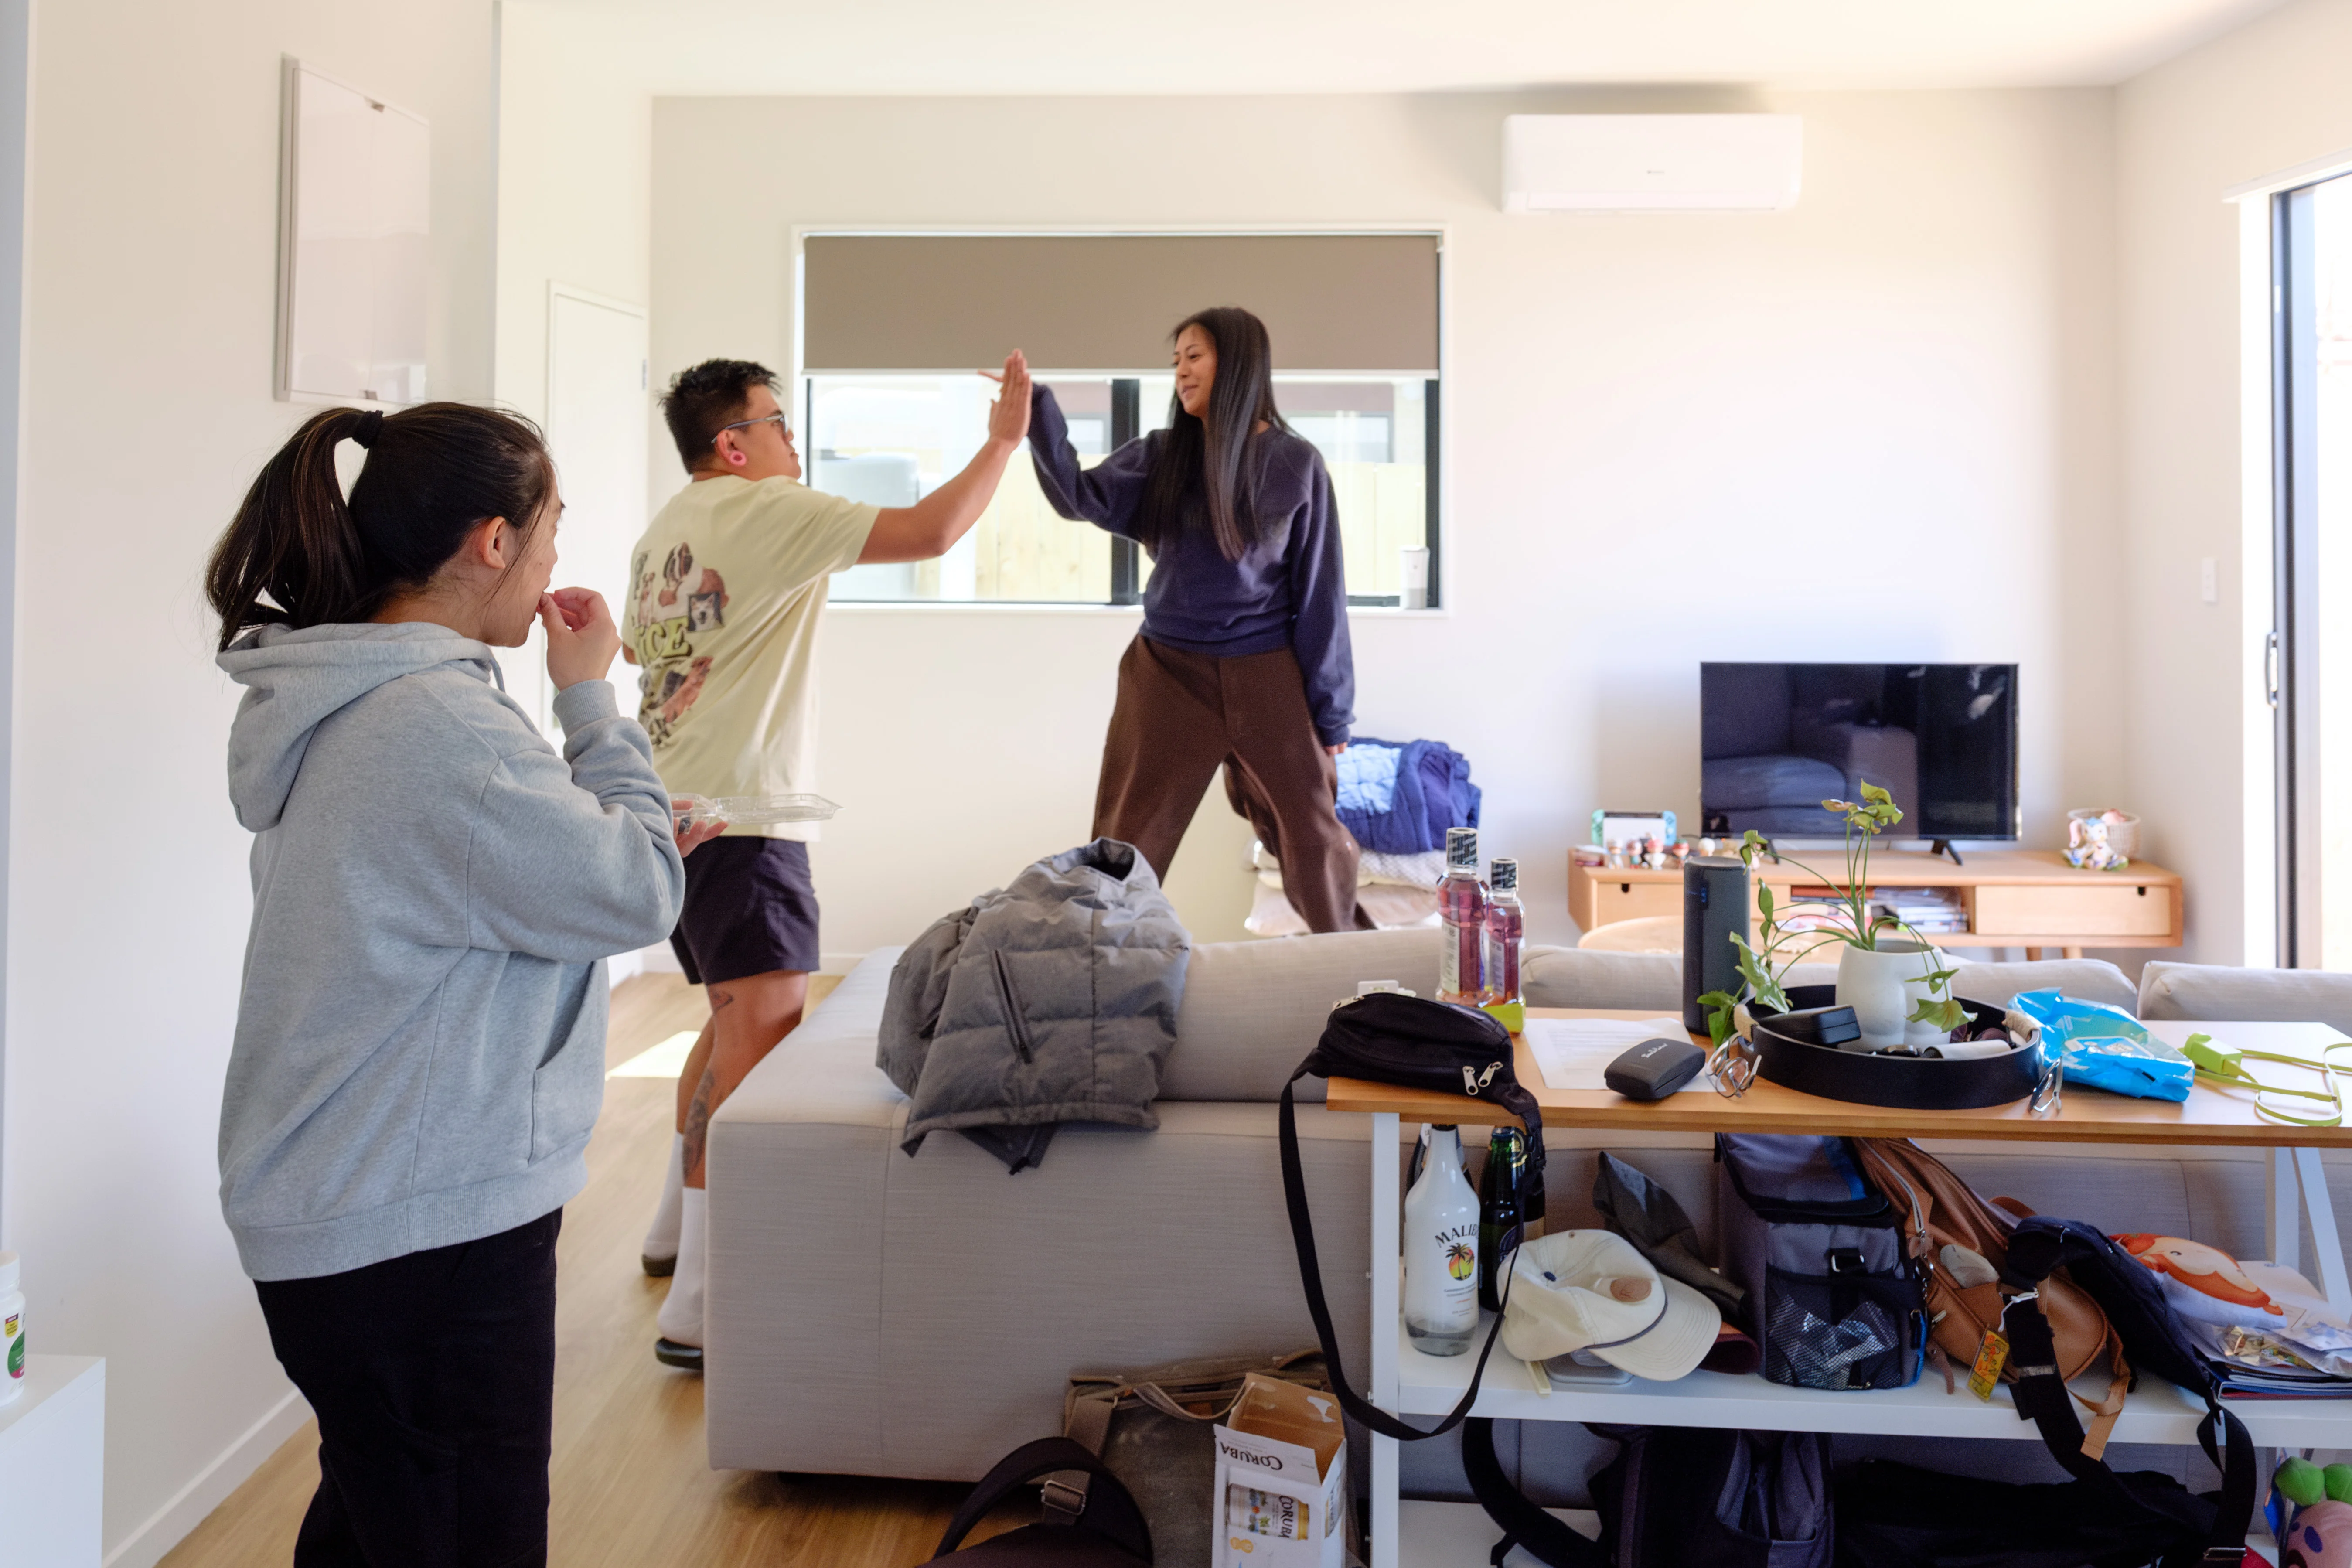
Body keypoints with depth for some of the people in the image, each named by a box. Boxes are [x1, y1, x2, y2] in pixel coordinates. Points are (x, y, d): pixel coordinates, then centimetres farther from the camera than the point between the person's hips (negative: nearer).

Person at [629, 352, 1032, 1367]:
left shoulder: (664, 530, 18)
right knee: (762, 1032, -15)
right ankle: (700, 1304, -19)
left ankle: (677, 1227, 34)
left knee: (738, 1019, 22)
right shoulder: (765, 512, -10)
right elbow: (928, 531, -18)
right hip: (740, 816, -10)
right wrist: (1004, 439, -5)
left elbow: (637, 645, 31)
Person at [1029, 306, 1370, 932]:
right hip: (1168, 671, 2)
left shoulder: (1295, 464, -3)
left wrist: (1330, 710, -3)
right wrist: (1037, 412, -27)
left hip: (1264, 675, -2)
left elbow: (1318, 591, -3)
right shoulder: (1162, 457, 4)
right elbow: (1083, 496, -13)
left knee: (1312, 838, 7)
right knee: (1127, 841, 8)